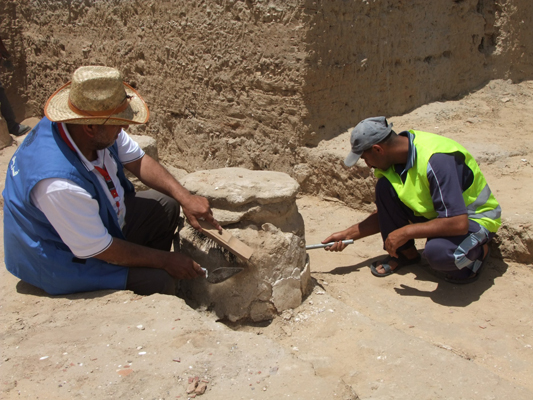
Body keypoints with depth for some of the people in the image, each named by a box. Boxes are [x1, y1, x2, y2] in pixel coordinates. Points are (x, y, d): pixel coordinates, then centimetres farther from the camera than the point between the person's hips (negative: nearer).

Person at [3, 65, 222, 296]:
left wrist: (185, 198, -13)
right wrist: (165, 261, -17)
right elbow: (100, 250, -28)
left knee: (166, 205, 9)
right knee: (158, 281, -19)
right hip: (66, 261, -8)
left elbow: (137, 161, -1)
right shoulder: (59, 184, -40)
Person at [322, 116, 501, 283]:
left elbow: (458, 223, -37)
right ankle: (406, 253, 3)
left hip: (474, 218, -7)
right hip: (434, 212, 7)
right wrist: (349, 234, -1)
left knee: (437, 252, -37)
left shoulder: (436, 160, -34)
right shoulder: (395, 157, -8)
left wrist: (406, 232, -29)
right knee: (384, 187, -16)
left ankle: (478, 251, -1)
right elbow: (385, 214, 5)